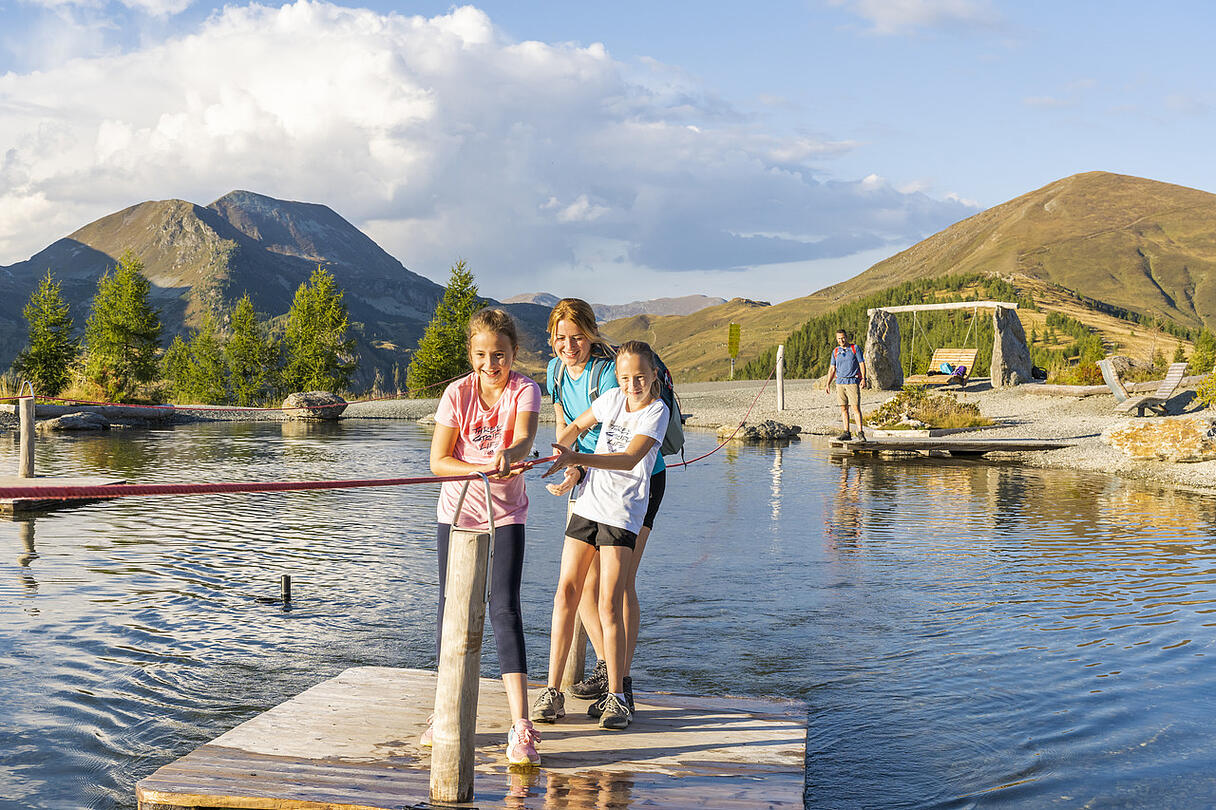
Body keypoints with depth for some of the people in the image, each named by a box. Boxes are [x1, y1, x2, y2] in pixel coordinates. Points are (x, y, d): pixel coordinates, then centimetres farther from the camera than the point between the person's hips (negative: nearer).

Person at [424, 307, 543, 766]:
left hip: (506, 513, -2)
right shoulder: (457, 393, -7)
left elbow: (525, 436, -31)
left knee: (504, 608, -14)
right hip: (457, 510, 2)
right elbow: (438, 461, -9)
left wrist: (507, 455, -54)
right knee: (452, 608, 7)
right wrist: (482, 470, -25)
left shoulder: (524, 390, -11)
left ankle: (520, 727, -16)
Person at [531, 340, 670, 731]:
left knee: (610, 603, -10)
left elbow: (630, 458, -25)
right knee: (566, 592, 0)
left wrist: (578, 458, -35)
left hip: (623, 512, -5)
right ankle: (552, 691, 7)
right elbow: (577, 425, 24)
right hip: (588, 504, 5)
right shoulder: (612, 398, 5)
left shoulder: (657, 411, -10)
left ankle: (616, 698, 1)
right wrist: (558, 451, 9)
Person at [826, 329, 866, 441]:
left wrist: (863, 379, -12)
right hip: (840, 382, 4)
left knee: (856, 407, -9)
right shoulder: (835, 351, 12)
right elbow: (832, 369, 15)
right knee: (843, 408, 3)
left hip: (853, 382, -4)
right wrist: (828, 384, 8)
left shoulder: (855, 348, 2)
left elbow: (862, 364, -1)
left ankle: (860, 432, -7)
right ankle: (847, 433, 6)